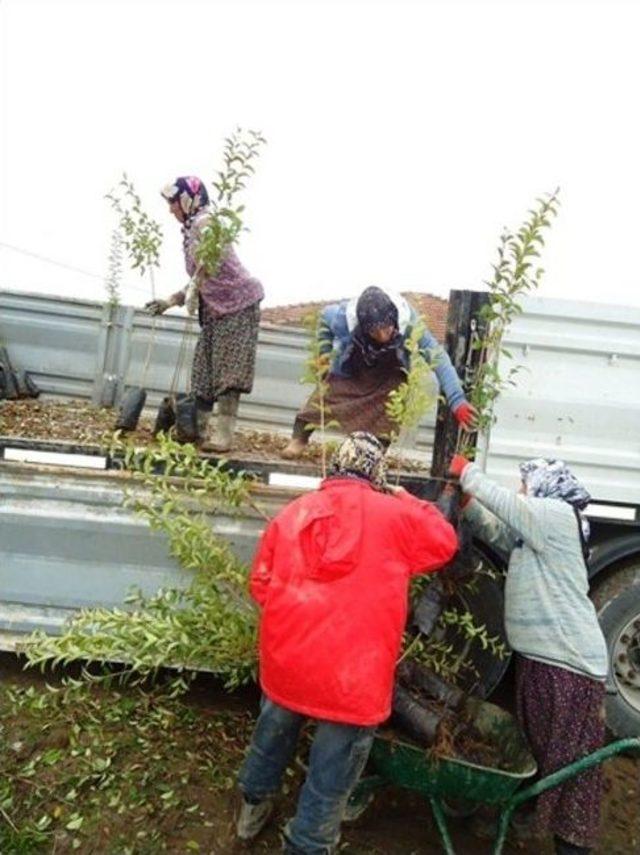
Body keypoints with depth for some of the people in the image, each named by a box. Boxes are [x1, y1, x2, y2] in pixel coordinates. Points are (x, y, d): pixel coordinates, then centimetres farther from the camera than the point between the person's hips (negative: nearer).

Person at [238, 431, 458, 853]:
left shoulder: (293, 512, 3)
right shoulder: (393, 515, -7)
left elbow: (261, 583, 9)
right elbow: (445, 542, 10)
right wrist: (407, 500, 20)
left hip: (286, 659, 5)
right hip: (351, 675, -4)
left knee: (275, 732, 32)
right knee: (331, 777, 16)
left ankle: (254, 803, 54)